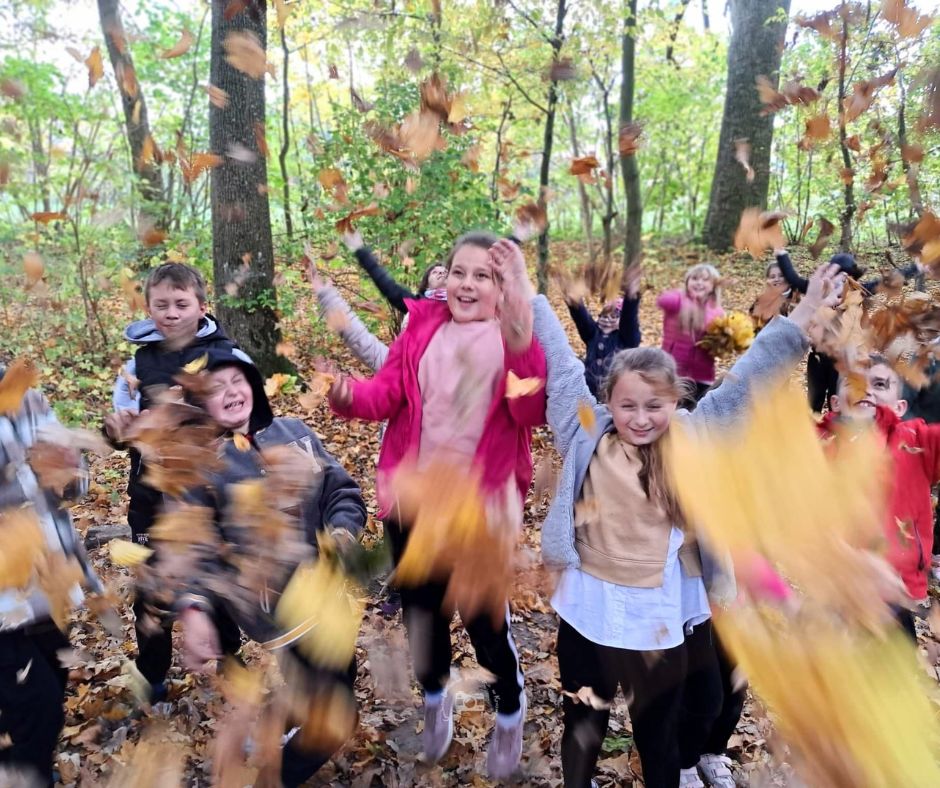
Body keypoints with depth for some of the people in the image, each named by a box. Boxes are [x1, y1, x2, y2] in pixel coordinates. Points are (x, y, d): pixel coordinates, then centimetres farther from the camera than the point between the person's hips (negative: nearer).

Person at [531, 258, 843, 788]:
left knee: (659, 729, 22)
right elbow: (562, 365, -6)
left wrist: (802, 318, -11)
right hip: (589, 609, 0)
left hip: (661, 614, 1)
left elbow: (743, 383, -7)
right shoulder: (588, 436, -8)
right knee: (584, 722, 20)